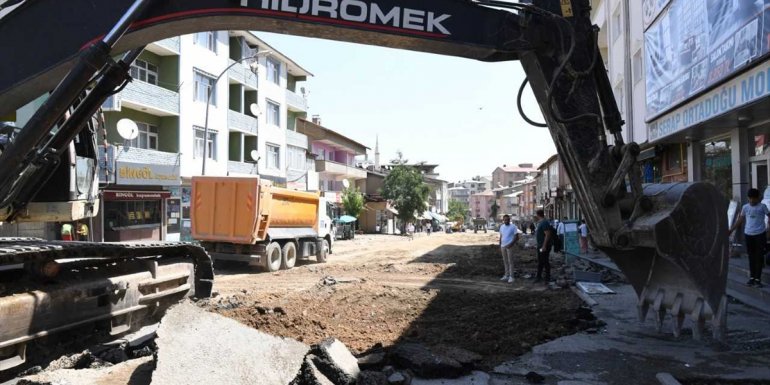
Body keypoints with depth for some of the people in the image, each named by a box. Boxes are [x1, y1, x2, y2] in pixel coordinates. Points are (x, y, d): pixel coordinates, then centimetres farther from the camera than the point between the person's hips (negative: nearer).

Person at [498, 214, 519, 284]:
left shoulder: (513, 226, -7)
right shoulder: (502, 227, 11)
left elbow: (517, 237, -9)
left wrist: (511, 244, -19)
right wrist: (500, 246, 14)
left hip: (509, 246, -6)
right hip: (503, 246, 6)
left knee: (510, 261, -5)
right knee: (505, 261, 9)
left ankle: (511, 277, -2)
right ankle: (506, 275, 15)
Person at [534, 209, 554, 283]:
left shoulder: (544, 223, -19)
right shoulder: (540, 222, 13)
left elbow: (547, 234, -24)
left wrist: (544, 246, -26)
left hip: (544, 246, -10)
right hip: (540, 245, 10)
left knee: (545, 262, -2)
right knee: (540, 262, 16)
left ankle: (548, 278, 6)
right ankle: (539, 276, 25)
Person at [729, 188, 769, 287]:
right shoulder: (745, 207, 7)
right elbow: (740, 221, 15)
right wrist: (731, 230, 14)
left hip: (760, 234, -2)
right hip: (748, 234, 2)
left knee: (759, 257, 0)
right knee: (751, 257, 8)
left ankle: (758, 279, 4)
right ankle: (752, 277, 16)